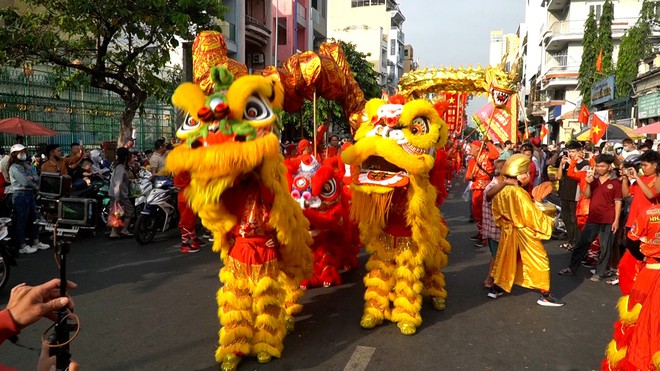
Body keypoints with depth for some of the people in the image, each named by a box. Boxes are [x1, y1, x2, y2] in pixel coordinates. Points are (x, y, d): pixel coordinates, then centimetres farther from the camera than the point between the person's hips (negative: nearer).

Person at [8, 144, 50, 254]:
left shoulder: (27, 165, 16)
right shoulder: (14, 168, -9)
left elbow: (37, 178, 7)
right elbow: (25, 182, -17)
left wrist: (32, 177, -15)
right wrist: (36, 186, -2)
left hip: (30, 194, 8)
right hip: (20, 195, -8)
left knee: (34, 218, 11)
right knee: (21, 220, -2)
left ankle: (36, 242, 19)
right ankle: (22, 246, 5)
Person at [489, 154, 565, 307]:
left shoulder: (500, 191, -4)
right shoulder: (518, 193, -27)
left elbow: (497, 214, 7)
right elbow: (533, 215, -21)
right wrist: (550, 222, -6)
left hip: (509, 231, 7)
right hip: (524, 232, -7)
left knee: (505, 259, 21)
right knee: (540, 260, 7)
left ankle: (496, 288, 30)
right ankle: (544, 295, 15)